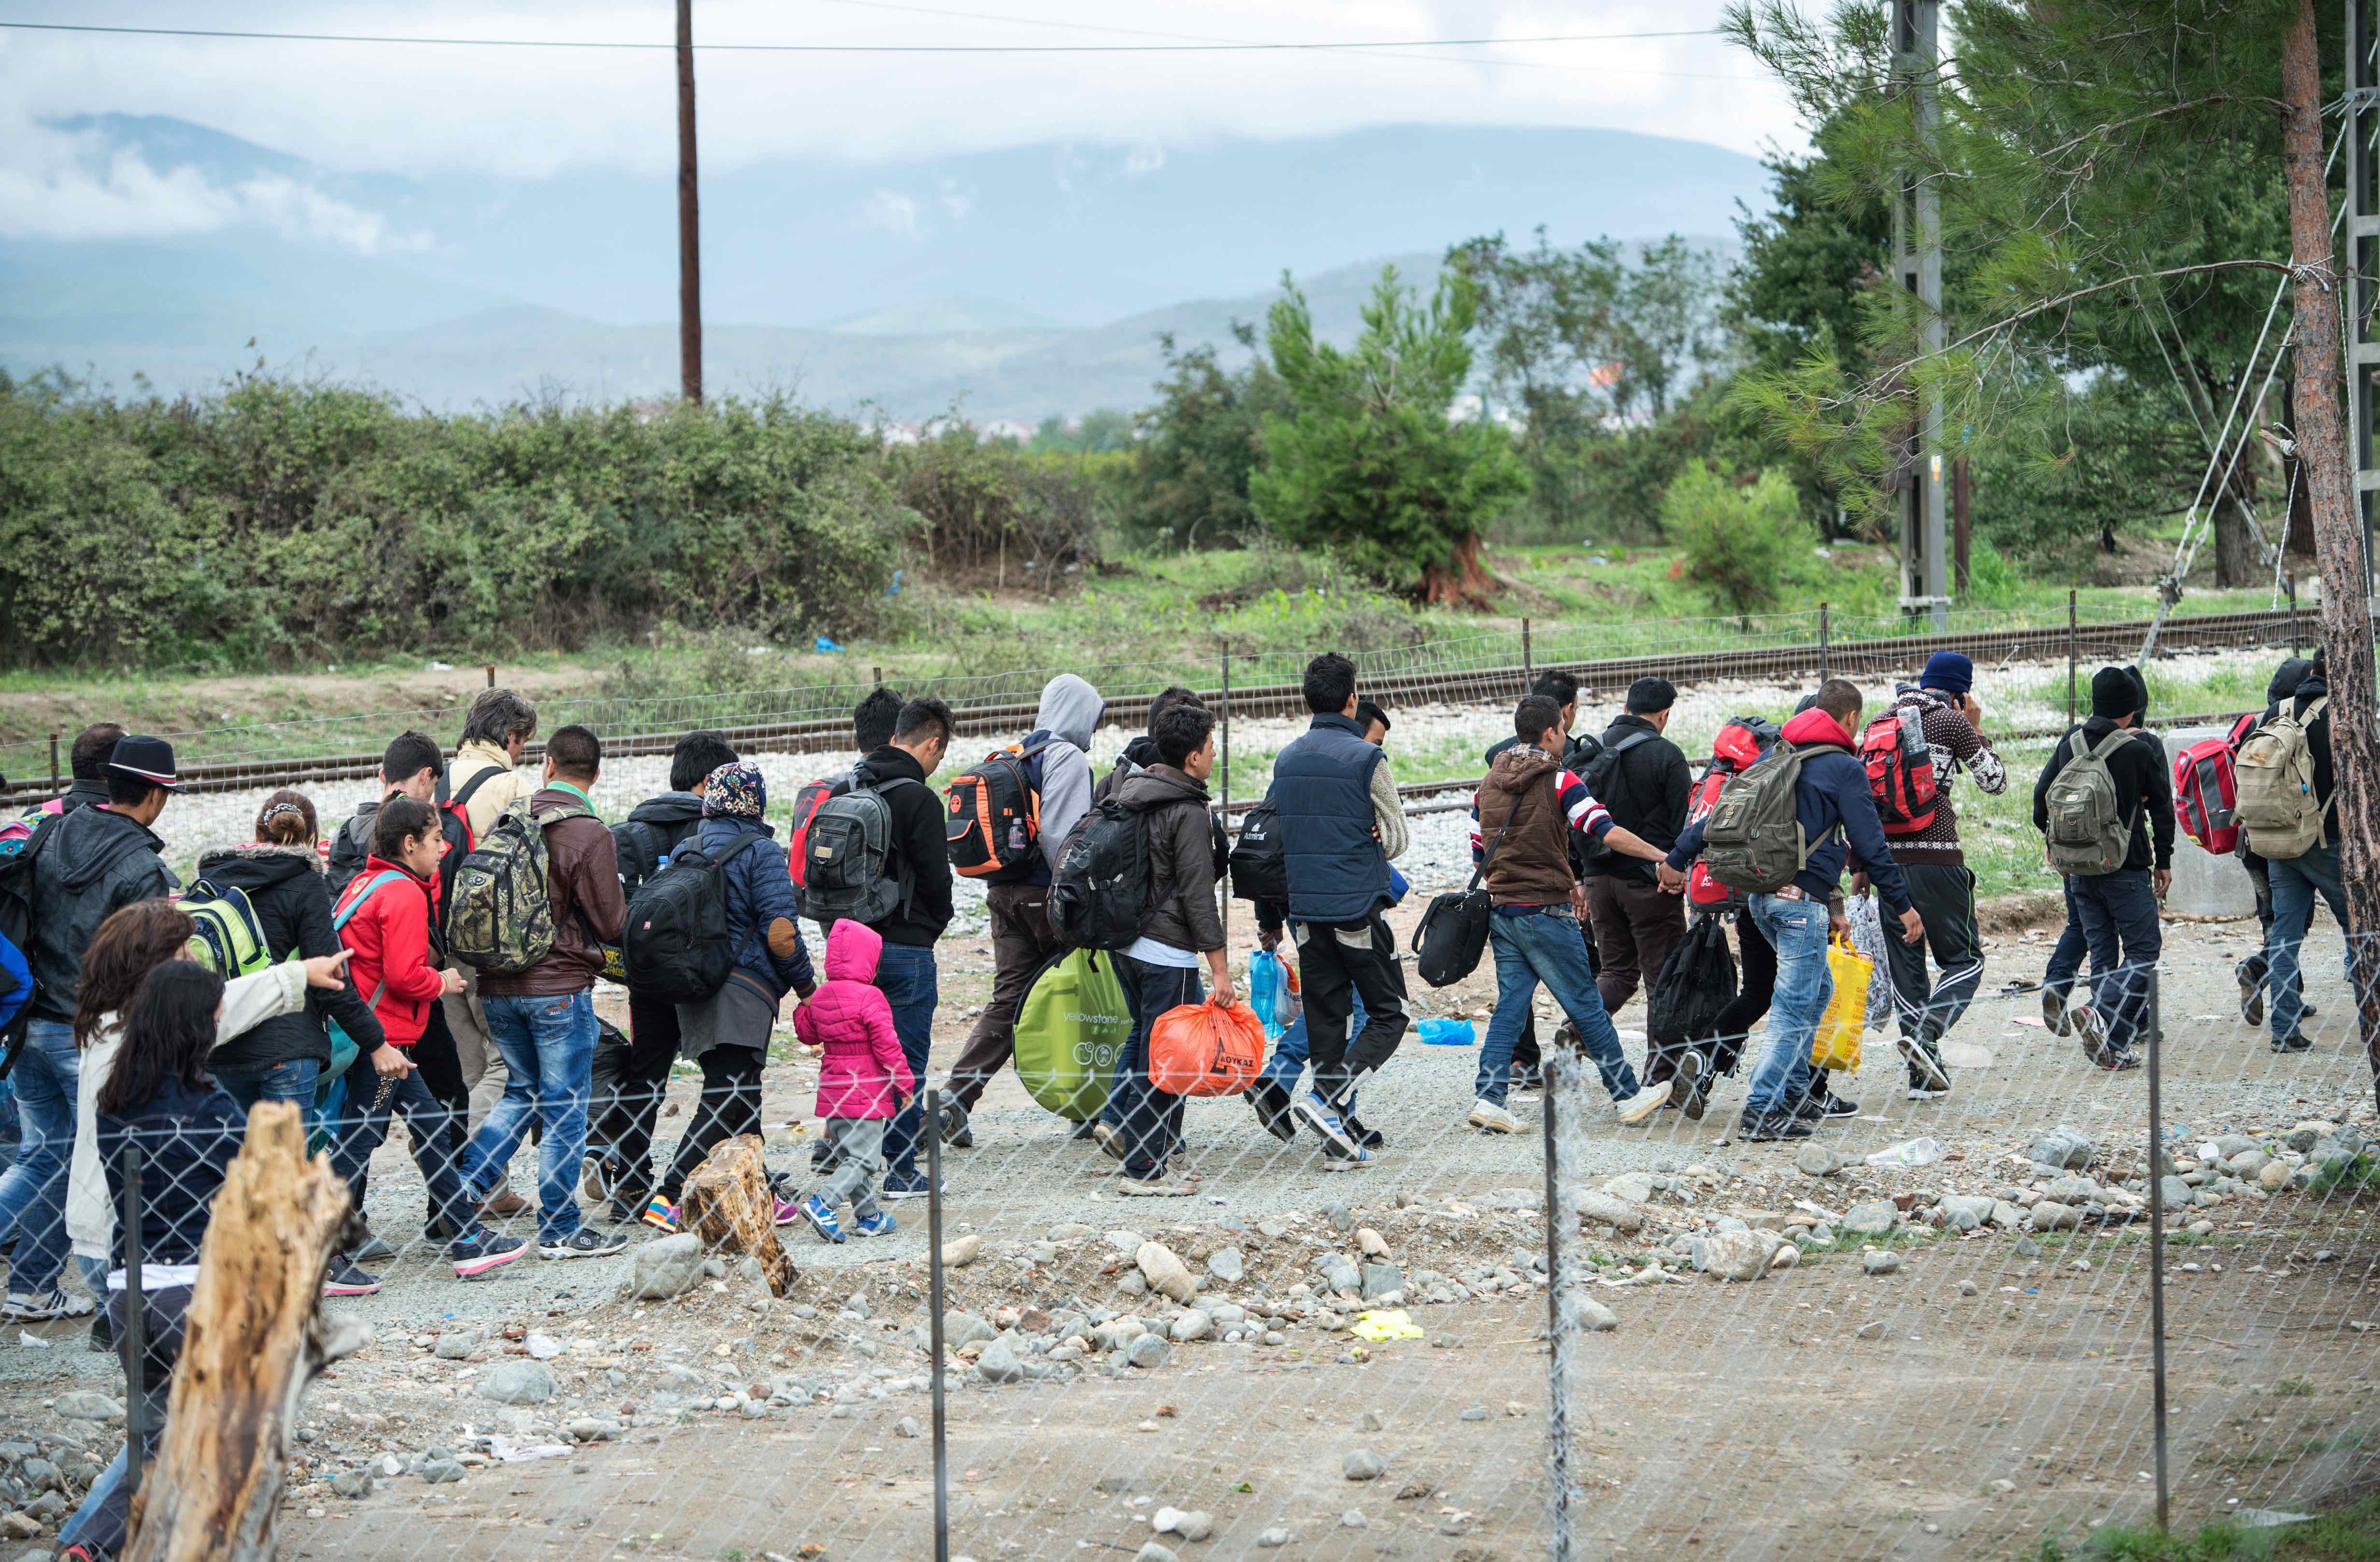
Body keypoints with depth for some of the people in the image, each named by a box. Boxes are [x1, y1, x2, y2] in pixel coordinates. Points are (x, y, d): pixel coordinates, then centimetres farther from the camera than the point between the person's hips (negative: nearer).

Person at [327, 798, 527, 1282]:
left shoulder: (370, 883, 15)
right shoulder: (405, 894, -15)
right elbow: (405, 974, -21)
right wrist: (441, 983, -3)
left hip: (374, 1037, 10)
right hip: (382, 1039, -10)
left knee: (432, 1127, 14)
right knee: (357, 1142, -6)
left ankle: (468, 1242, 20)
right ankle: (325, 1262, -2)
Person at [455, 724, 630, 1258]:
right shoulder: (589, 834, -14)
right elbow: (611, 924, -10)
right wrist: (626, 907, 12)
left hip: (496, 987, 5)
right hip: (560, 988, -5)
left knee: (522, 1091, 21)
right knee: (564, 1107, 4)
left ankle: (462, 1187, 8)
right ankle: (560, 1230, 8)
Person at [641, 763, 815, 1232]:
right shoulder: (760, 852, -8)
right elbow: (780, 931, -12)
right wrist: (805, 982, 1)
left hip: (695, 991, 8)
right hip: (742, 993, -8)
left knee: (740, 1095, 17)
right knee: (727, 1101, -10)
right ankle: (670, 1198, -20)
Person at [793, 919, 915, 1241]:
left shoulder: (820, 997, 5)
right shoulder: (870, 997, -15)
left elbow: (806, 1033, 20)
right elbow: (886, 1045, -16)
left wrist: (803, 1004, 37)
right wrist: (905, 1084, -8)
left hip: (832, 1092, 8)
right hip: (865, 1093, -8)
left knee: (847, 1156, 16)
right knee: (863, 1159, -6)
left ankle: (869, 1216, 21)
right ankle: (821, 1204, -21)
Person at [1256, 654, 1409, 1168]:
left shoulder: (1286, 761, 9)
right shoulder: (1366, 759, -9)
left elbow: (1267, 840, 14)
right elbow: (1397, 838, -4)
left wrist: (1269, 918, 21)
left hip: (1306, 911, 6)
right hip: (1359, 908, -6)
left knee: (1325, 1018, 10)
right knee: (1389, 1015, 4)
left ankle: (1339, 1144, 9)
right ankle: (1328, 1099, -16)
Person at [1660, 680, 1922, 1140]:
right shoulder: (1845, 768, -5)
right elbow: (1870, 845, -6)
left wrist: (1678, 859, 19)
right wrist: (1903, 905, -1)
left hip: (1760, 895, 8)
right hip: (1802, 899, -8)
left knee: (1816, 989, 22)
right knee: (1795, 1006, -7)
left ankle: (1795, 1091, 23)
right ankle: (1763, 1111, -13)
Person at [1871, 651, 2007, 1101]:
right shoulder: (1952, 722, -2)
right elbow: (1995, 782, 4)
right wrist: (1977, 730, 14)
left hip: (1888, 857, 5)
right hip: (1936, 857, -5)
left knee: (1904, 966, 9)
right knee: (1964, 961, 3)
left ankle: (1923, 1075, 7)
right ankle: (1925, 1035, -20)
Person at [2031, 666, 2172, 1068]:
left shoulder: (2070, 743, 3)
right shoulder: (2139, 750, -9)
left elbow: (2042, 797, 10)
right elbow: (2162, 808, 0)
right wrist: (2164, 861, 12)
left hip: (2081, 868, 5)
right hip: (2127, 868, -5)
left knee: (2103, 951, 11)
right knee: (2143, 949, -1)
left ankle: (2111, 1046, 7)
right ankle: (2104, 1016, -23)